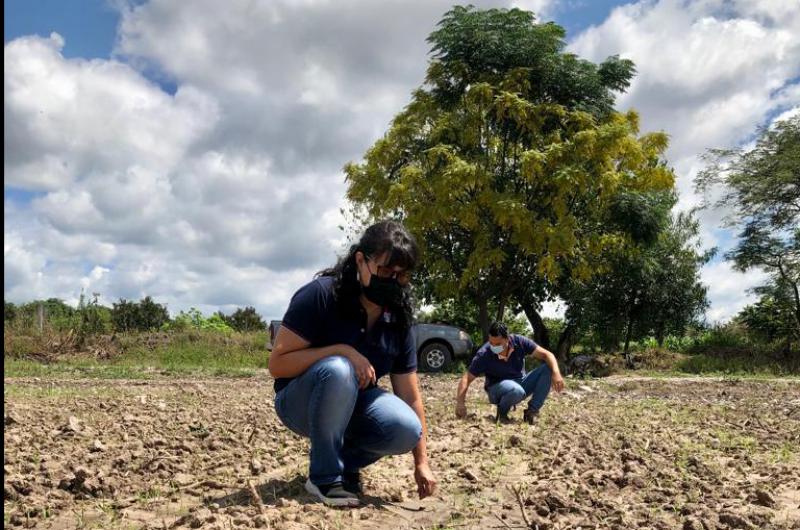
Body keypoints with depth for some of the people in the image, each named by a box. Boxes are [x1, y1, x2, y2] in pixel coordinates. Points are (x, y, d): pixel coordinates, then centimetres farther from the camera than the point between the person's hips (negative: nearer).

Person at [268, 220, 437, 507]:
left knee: (407, 429, -25)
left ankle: (347, 462, 5)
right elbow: (277, 364, -23)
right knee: (337, 370, -37)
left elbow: (410, 396, -3)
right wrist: (342, 351, -32)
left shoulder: (398, 321, -6)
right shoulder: (320, 295, -21)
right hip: (300, 402, -4)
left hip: (352, 405, 4)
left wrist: (421, 462, -4)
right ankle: (325, 476, -19)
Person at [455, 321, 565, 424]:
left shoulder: (519, 342, -16)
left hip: (521, 383, 4)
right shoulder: (483, 355, -22)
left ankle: (532, 411, -10)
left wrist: (556, 373, -34)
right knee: (516, 390, -40)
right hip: (497, 388, -4)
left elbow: (546, 354, -16)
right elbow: (466, 379, -19)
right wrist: (460, 403, -31)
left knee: (548, 369, -20)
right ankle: (502, 412, -6)